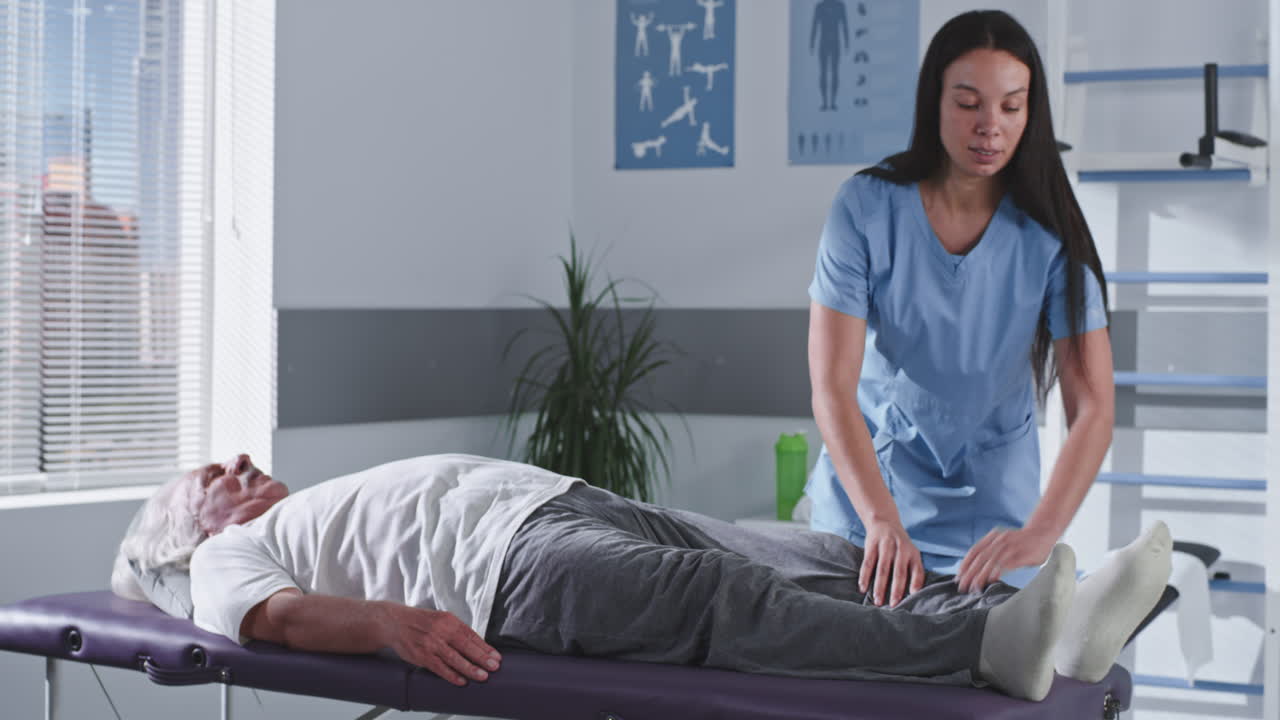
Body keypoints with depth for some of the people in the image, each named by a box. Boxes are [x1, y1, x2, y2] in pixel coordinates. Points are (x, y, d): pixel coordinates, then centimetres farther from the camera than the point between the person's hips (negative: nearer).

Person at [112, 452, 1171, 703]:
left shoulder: (321, 513, 41)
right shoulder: (228, 555, 16)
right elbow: (271, 615, -6)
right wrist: (390, 621, -28)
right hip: (509, 557, -8)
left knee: (829, 568, -14)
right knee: (731, 601, -32)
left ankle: (1049, 627, -29)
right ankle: (1002, 647, -47)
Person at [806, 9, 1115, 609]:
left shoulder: (1049, 234, -16)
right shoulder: (867, 206, -18)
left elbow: (1093, 408, -22)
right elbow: (832, 388, -24)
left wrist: (1039, 534, -39)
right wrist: (883, 523, -38)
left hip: (991, 497, 1)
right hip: (867, 475, 0)